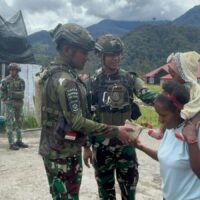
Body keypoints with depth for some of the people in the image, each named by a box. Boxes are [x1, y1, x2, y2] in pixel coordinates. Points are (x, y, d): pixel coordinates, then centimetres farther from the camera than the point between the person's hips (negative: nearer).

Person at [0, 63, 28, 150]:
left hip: (19, 104, 5)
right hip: (10, 104, -4)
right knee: (10, 123, -5)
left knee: (19, 122, 9)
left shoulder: (21, 81, 6)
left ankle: (19, 141, 20)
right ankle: (11, 144, -3)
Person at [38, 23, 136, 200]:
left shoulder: (53, 74, 10)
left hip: (56, 150, 9)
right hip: (64, 154, -9)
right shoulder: (66, 80, -21)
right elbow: (77, 122, -25)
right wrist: (115, 131, -21)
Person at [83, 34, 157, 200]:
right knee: (105, 184, 12)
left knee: (129, 181, 11)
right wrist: (86, 146, -3)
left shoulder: (130, 79, 0)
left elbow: (147, 96, -16)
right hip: (101, 143, -1)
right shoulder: (92, 82, -5)